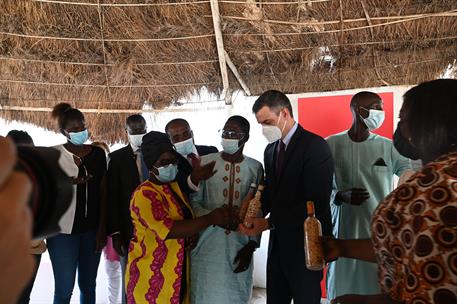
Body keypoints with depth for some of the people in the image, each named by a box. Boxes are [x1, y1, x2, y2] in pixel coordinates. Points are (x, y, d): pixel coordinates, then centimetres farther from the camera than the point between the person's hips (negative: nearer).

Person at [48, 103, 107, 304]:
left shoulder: (98, 153, 3)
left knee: (88, 285, 13)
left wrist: (102, 229, 1)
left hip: (92, 229, 3)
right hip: (63, 230, -3)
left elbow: (103, 192, 5)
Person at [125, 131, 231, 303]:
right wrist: (211, 219, -24)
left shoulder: (174, 187, 8)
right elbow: (170, 230, -28)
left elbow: (185, 220, 23)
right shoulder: (144, 195, -18)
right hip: (152, 276, -7)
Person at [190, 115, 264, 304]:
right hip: (207, 245, -2)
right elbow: (193, 202, -3)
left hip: (240, 247, 2)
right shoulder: (204, 163, -3)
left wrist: (251, 246, 0)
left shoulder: (255, 168, 4)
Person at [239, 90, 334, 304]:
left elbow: (315, 204, -22)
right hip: (278, 243, 7)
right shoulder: (270, 150, 10)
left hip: (305, 244, -7)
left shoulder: (315, 146, -14)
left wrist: (269, 223, -22)